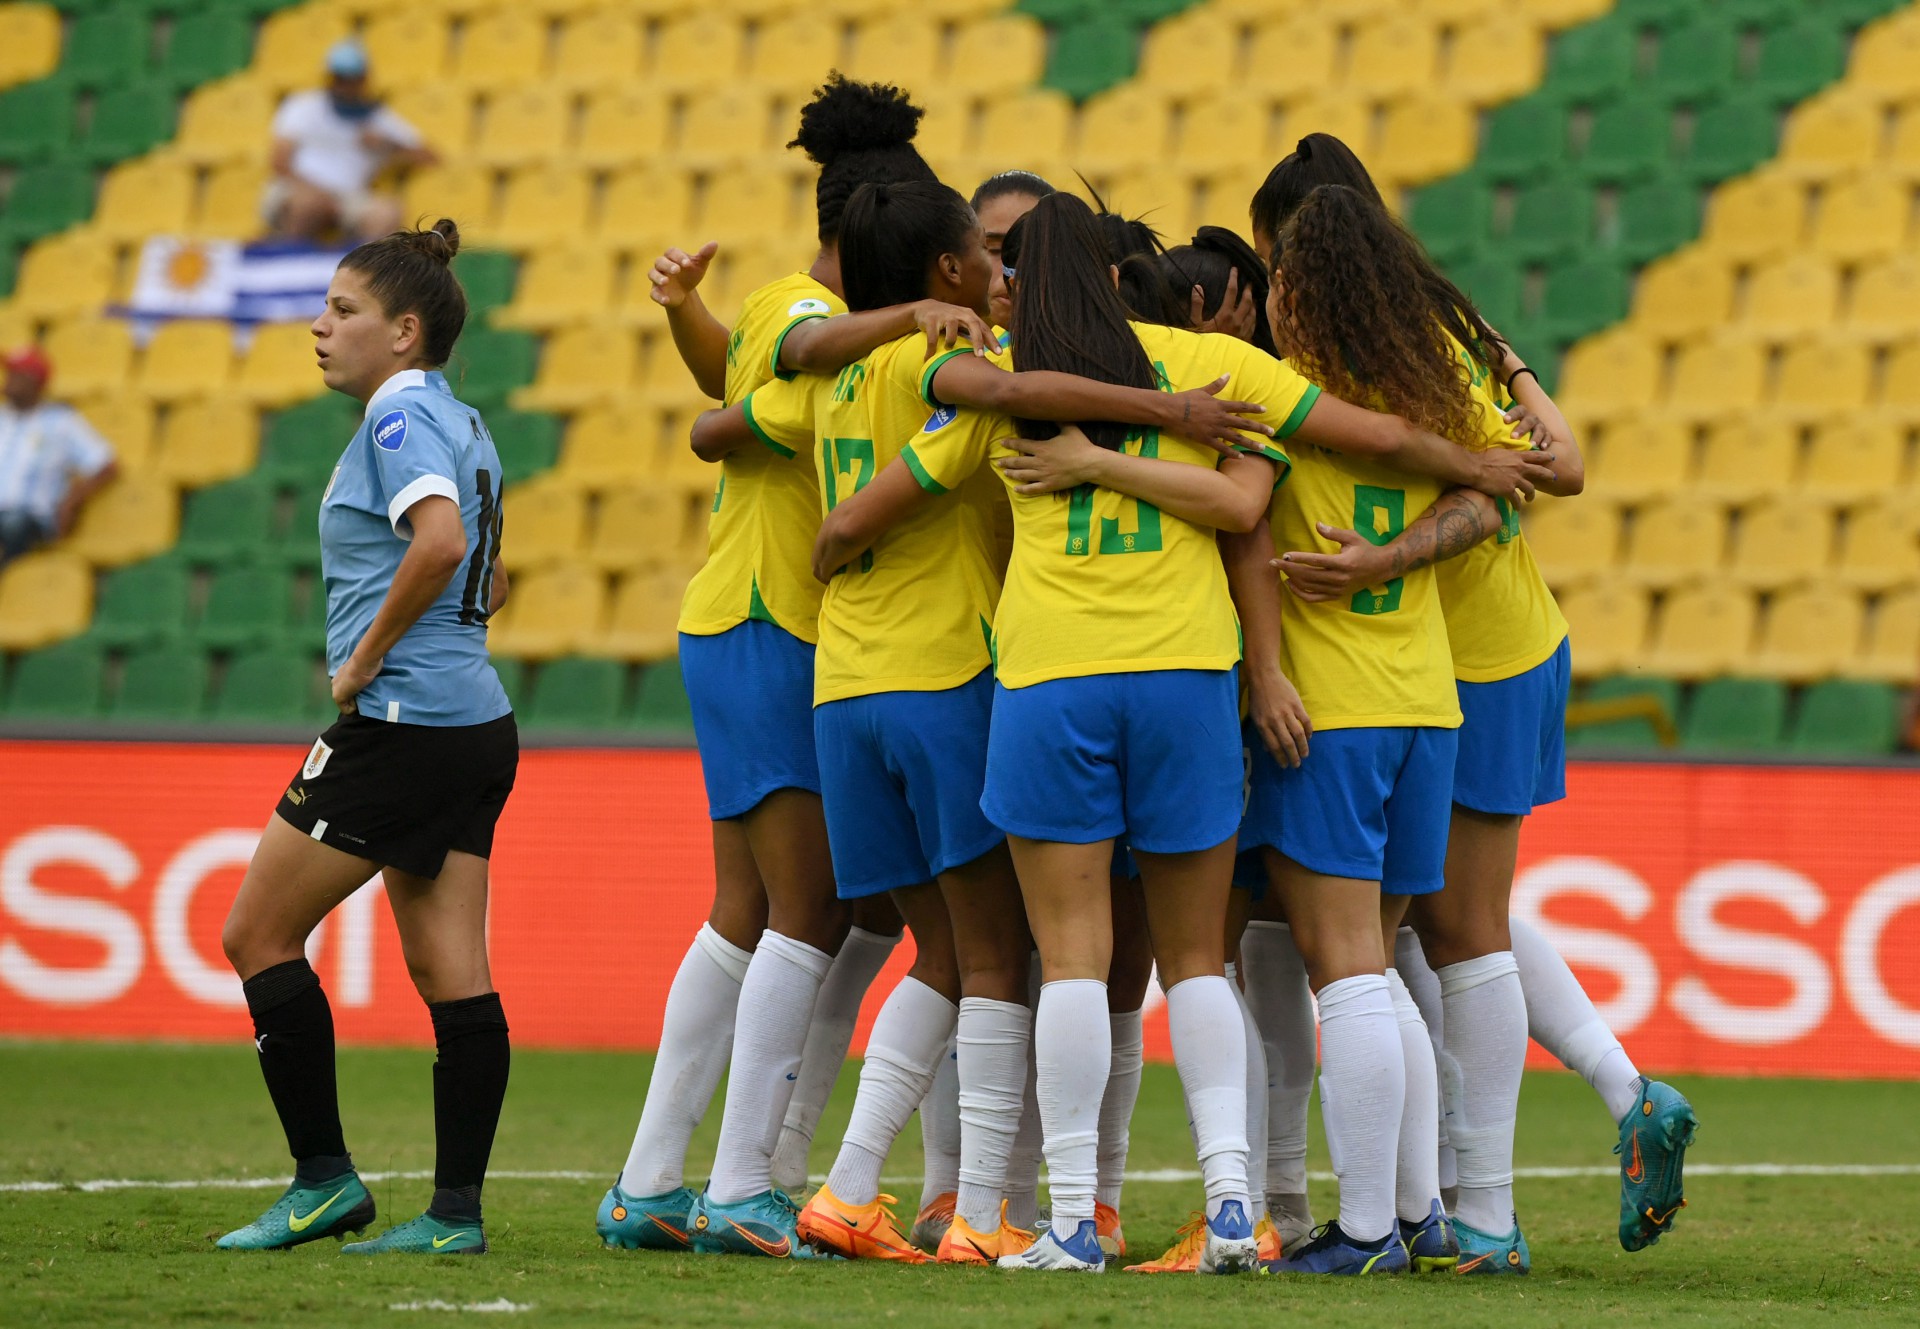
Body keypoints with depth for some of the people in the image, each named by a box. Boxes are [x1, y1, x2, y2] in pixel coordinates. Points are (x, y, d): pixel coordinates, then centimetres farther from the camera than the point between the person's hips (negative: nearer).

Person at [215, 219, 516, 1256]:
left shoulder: (402, 415, -11)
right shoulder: (460, 423, 18)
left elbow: (440, 541, -28)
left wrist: (367, 655, -18)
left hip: (400, 725, -9)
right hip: (476, 725, 9)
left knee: (257, 934, 0)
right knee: (450, 972, 5)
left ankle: (324, 1176, 1)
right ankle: (456, 1210, 2)